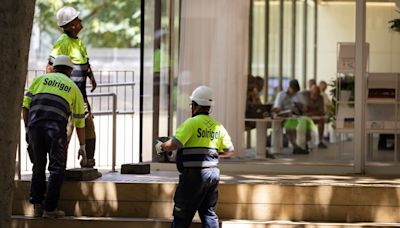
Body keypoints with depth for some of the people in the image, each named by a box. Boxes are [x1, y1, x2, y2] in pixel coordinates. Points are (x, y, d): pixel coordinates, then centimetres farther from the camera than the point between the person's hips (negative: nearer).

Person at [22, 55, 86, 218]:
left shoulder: (40, 79, 23)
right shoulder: (74, 88, 20)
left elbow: (25, 104, 12)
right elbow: (79, 122, 21)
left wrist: (27, 128, 18)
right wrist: (82, 147, 29)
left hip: (35, 125, 2)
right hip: (56, 128, -2)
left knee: (38, 167, 16)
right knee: (57, 169, 6)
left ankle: (37, 205, 13)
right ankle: (50, 209, 1)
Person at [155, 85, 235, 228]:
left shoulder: (192, 123, -11)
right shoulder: (218, 126, 10)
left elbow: (174, 144, -20)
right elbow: (229, 151, 17)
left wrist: (161, 147, 0)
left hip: (194, 174, -7)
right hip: (213, 173, 7)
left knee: (182, 216, 1)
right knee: (209, 213, 12)